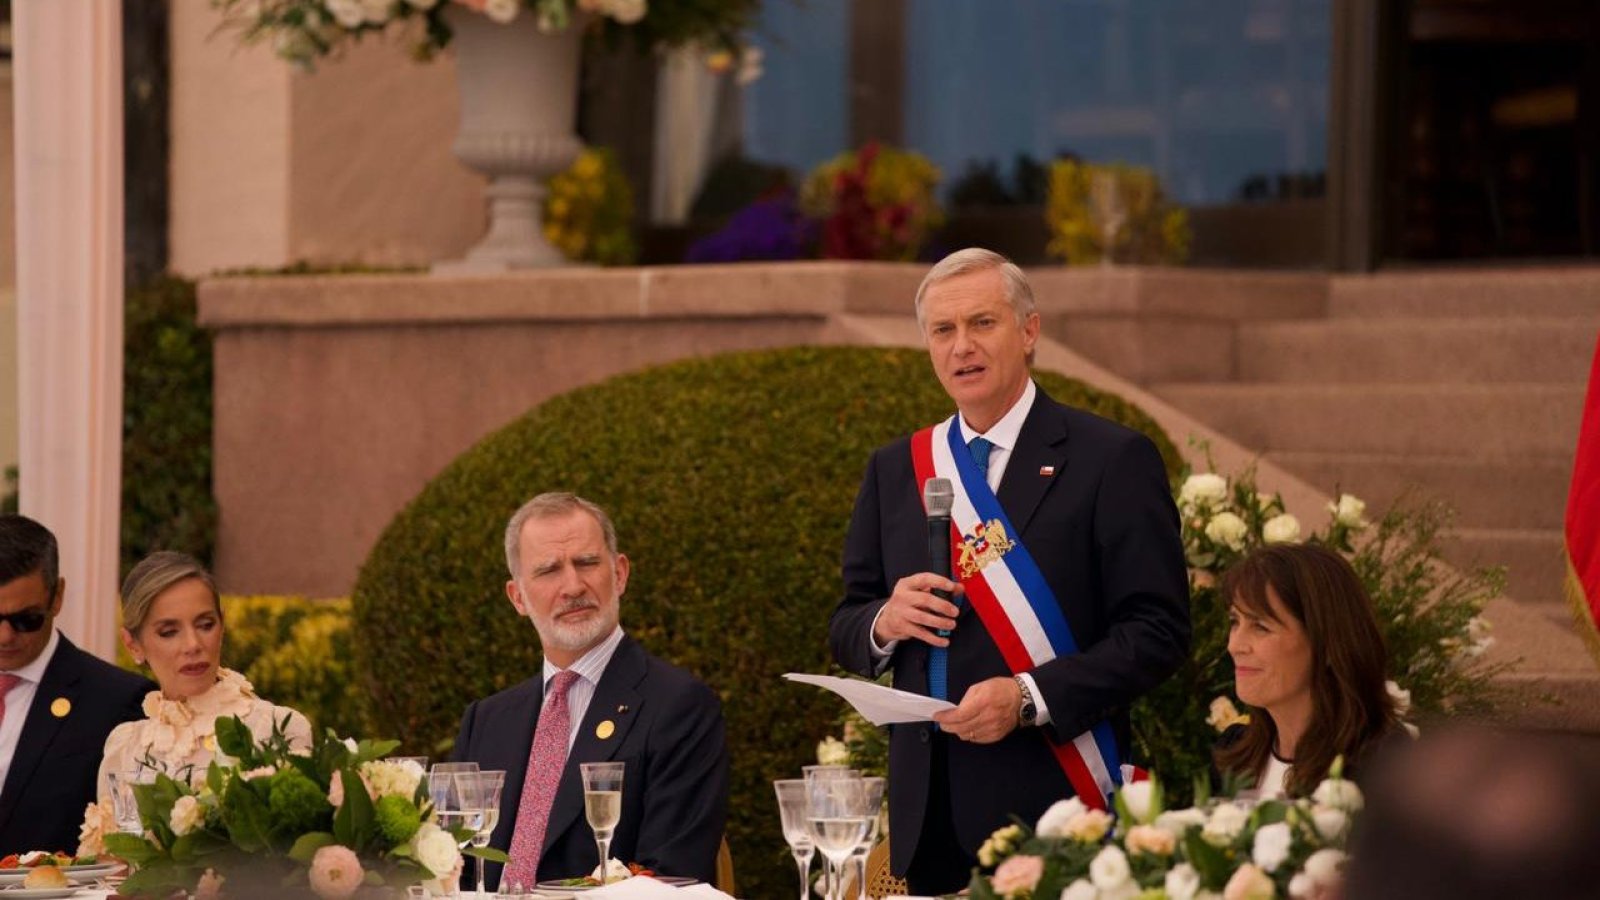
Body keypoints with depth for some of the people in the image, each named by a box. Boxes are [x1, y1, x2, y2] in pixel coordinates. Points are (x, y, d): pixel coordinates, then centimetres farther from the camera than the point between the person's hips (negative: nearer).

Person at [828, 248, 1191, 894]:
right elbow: (845, 629, 16)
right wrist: (885, 620, -7)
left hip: (1052, 806, -4)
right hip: (929, 813, 4)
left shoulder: (1114, 459, -4)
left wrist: (1029, 698, -19)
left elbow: (1159, 630, -9)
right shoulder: (893, 471, 12)